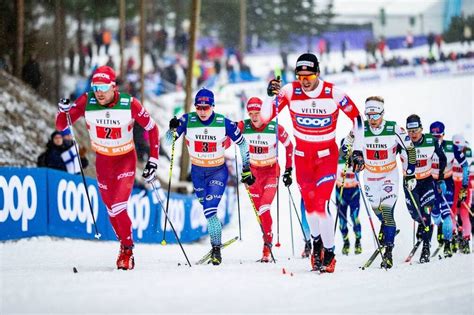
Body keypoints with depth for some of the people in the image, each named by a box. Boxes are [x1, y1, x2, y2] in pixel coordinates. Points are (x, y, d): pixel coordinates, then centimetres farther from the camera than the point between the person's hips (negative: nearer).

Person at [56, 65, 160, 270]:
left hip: (126, 160, -3)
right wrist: (63, 111, -34)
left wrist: (153, 160, -11)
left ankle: (128, 249, 5)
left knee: (118, 208, -16)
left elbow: (151, 128, -8)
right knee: (111, 210, 8)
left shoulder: (129, 104, -22)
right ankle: (124, 245, 31)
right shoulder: (87, 102, -18)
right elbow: (61, 126, -12)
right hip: (103, 160, 3)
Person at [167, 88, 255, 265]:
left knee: (210, 211, -17)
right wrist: (173, 129, -35)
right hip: (197, 172, 3)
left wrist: (246, 170, -1)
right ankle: (216, 240, 39)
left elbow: (242, 143, -3)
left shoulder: (224, 123, -16)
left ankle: (216, 249, -8)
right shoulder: (188, 120, -13)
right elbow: (169, 140, -13)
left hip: (218, 172, -3)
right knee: (207, 209, 17)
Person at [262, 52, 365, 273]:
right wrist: (271, 96, -30)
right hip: (302, 156, 3)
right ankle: (316, 240, 36)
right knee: (309, 205, 8)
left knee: (320, 206, -14)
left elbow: (356, 116, -4)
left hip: (327, 155, -3)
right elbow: (265, 117, -13)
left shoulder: (333, 93, -18)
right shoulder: (290, 91, -14)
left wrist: (357, 149, -6)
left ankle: (329, 253, 1)